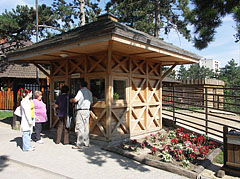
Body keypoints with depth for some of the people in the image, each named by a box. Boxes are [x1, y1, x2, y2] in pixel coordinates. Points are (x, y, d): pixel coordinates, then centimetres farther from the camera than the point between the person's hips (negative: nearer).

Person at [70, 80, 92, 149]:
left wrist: (71, 100, 5)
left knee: (79, 128, -4)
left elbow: (75, 100, -16)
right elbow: (91, 102, 18)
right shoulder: (89, 92, 13)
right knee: (86, 127, 12)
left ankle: (79, 144, -3)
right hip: (87, 111, 7)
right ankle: (86, 143, 18)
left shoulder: (81, 91, -8)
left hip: (81, 111, -7)